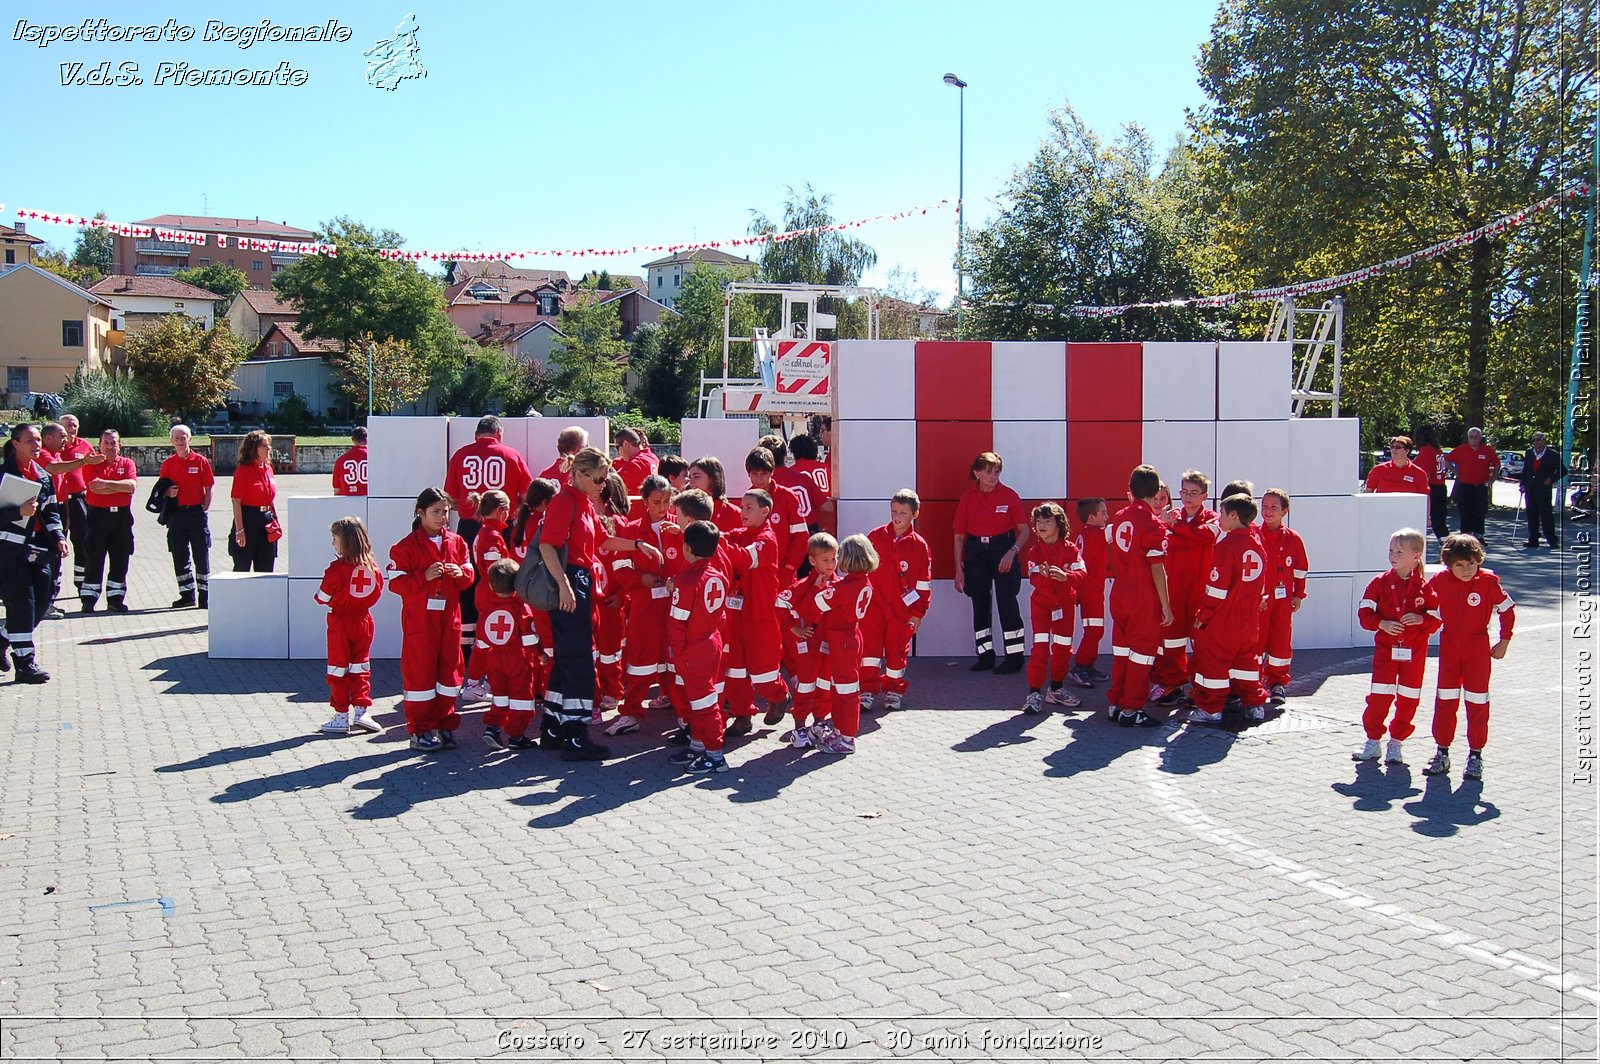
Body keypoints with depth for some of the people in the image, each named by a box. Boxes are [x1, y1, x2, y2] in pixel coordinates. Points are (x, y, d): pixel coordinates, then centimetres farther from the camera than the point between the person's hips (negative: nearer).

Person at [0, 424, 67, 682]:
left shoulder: (44, 476, 13)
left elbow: (52, 511, 17)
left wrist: (59, 538, 4)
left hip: (37, 551, 7)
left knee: (41, 603, 7)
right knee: (22, 603, -8)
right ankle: (25, 663, -3)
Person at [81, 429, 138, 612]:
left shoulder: (127, 463, 8)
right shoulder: (92, 464, 3)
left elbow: (132, 484, -10)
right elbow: (94, 488, -14)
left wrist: (106, 483, -16)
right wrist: (121, 486, -10)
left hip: (121, 516, 2)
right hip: (98, 515, -2)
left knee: (120, 561, 5)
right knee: (93, 560, -1)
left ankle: (115, 599, 14)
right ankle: (88, 600, 4)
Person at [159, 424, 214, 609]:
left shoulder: (201, 461, 1)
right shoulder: (168, 464, 7)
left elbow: (208, 489, 2)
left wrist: (204, 511, -5)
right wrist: (168, 493, -9)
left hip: (197, 512, -3)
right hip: (176, 514, 3)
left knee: (201, 555, -1)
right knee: (180, 556, 6)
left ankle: (204, 596, 5)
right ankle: (187, 594, 15)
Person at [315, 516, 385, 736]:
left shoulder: (337, 568, -17)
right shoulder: (371, 565, -3)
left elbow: (322, 598, -10)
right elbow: (378, 592, 7)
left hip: (340, 621, -4)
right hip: (363, 621, 4)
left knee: (338, 668, 6)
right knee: (360, 666, 14)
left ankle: (341, 717, 9)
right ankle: (361, 711, 10)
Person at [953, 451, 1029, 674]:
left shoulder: (1009, 496, -3)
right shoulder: (967, 498, 2)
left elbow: (1024, 531, 0)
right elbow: (959, 535, 6)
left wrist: (1012, 552, -16)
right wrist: (959, 568, 2)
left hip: (1003, 549, -3)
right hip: (976, 552, 3)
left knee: (1007, 603, -7)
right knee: (980, 604, 8)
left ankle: (1014, 656, 1)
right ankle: (985, 655, 18)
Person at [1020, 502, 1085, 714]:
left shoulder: (1070, 548, -5)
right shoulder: (1034, 551, -6)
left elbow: (1082, 573, -16)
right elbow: (1033, 578, -18)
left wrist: (1064, 576, -36)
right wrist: (1044, 575, -40)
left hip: (1065, 603, 2)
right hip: (1041, 603, -2)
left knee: (1063, 648, 10)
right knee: (1040, 647, -11)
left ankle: (1055, 690, 25)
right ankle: (1034, 693, -10)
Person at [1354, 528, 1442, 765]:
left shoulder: (1424, 588, -2)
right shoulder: (1380, 583, -1)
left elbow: (1436, 619, 0)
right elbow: (1365, 613, -2)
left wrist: (1421, 619, -20)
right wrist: (1382, 623, -19)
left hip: (1414, 651, 0)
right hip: (1386, 648, 0)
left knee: (1408, 698, 5)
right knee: (1380, 695, -2)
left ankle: (1396, 741, 19)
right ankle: (1373, 740, 10)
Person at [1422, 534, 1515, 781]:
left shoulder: (1488, 581, -10)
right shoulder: (1439, 581, -7)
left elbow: (1507, 610, 0)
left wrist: (1504, 642, 1)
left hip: (1478, 650, -2)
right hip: (1449, 648, 2)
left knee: (1477, 703, 2)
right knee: (1445, 701, 4)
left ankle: (1475, 756, 10)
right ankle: (1442, 753, 13)